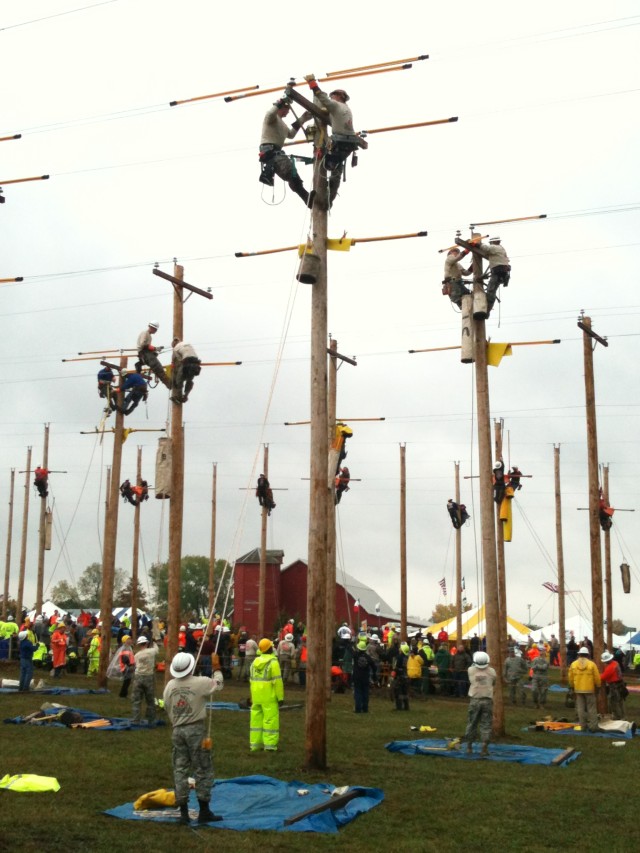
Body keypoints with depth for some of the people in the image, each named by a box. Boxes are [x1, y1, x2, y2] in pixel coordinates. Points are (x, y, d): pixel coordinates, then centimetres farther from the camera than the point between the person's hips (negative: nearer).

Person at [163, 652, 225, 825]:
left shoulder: (170, 685, 1)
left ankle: (183, 812, 10)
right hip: (196, 729, -4)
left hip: (177, 730, 4)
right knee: (203, 769, 5)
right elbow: (218, 684, 6)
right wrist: (217, 670, 27)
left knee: (180, 769, 9)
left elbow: (167, 708, 9)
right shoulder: (201, 682, -12)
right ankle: (204, 811, 8)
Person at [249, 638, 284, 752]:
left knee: (256, 718, 11)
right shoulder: (273, 662, -11)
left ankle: (255, 744, 15)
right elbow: (277, 681, -14)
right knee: (270, 719, -2)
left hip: (256, 696, 7)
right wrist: (280, 697, -9)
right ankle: (270, 744, -3)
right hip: (269, 697, -7)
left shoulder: (255, 661, 10)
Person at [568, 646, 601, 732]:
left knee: (581, 708, 9)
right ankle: (593, 726, 2)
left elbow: (571, 678, 5)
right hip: (589, 689, -2)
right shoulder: (592, 664, -8)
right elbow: (597, 678, -5)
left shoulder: (573, 664, -1)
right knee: (591, 708, 4)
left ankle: (583, 726, 11)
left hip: (578, 690, 2)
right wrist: (597, 686, 10)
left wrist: (572, 687, 19)